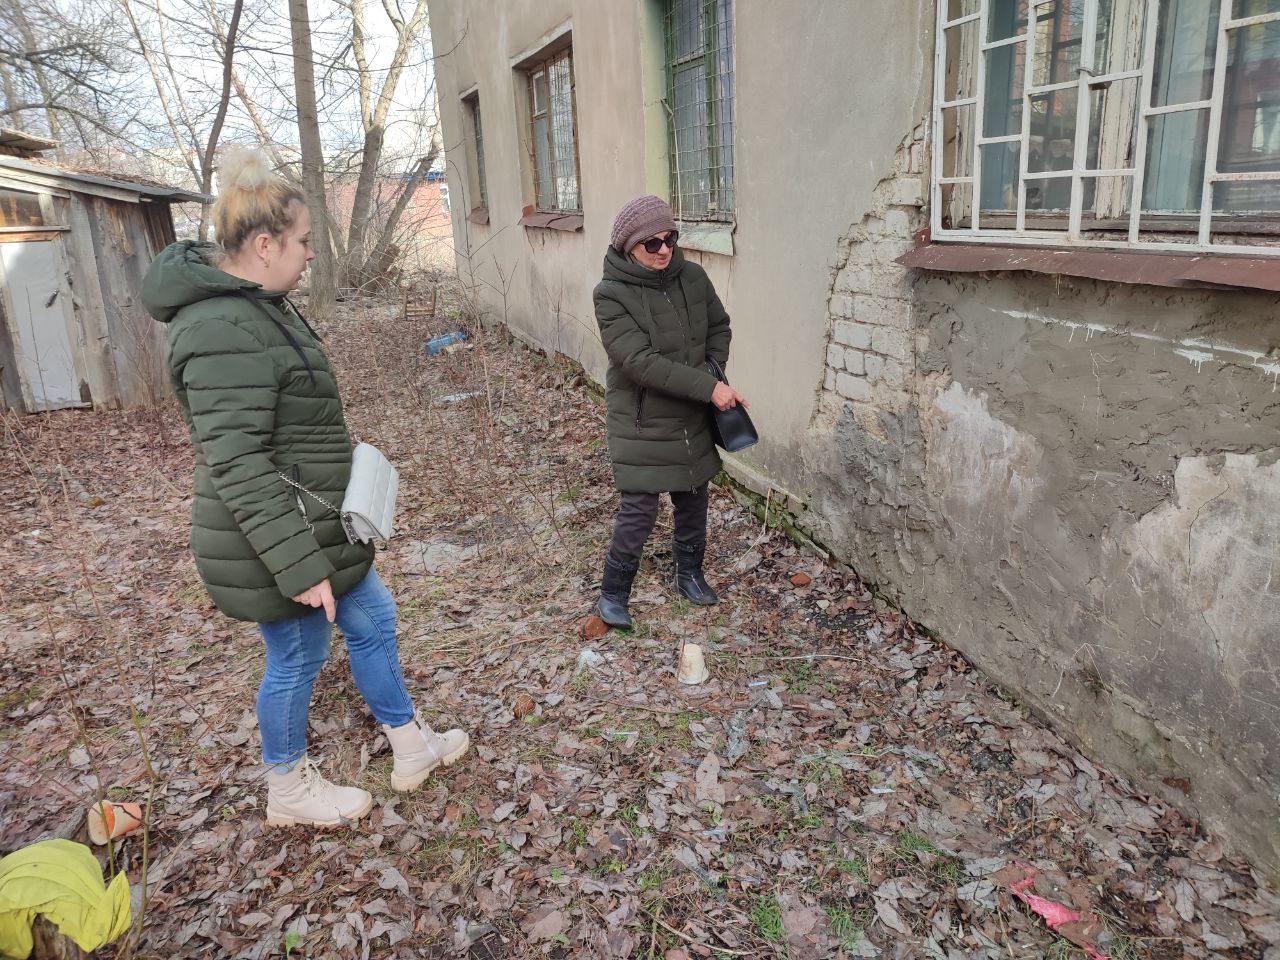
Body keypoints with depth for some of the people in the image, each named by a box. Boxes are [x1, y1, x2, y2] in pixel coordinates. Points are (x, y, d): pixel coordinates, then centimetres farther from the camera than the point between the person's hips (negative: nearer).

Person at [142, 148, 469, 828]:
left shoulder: (256, 305, 8)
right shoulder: (225, 331, -26)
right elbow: (237, 465, -30)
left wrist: (348, 455, 28)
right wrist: (298, 564, -29)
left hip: (315, 526, 10)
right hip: (275, 542, -10)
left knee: (373, 620, 18)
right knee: (298, 659, 9)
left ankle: (411, 748, 37)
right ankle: (289, 793, 34)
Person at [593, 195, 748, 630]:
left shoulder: (693, 276, -2)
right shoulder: (611, 295, -19)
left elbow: (719, 326, 14)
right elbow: (641, 362, -26)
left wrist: (714, 369, -5)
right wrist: (708, 388, -28)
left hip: (693, 417, 6)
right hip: (642, 423, -5)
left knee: (693, 501, 17)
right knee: (639, 511, -3)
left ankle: (690, 574, 39)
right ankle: (612, 593, 16)